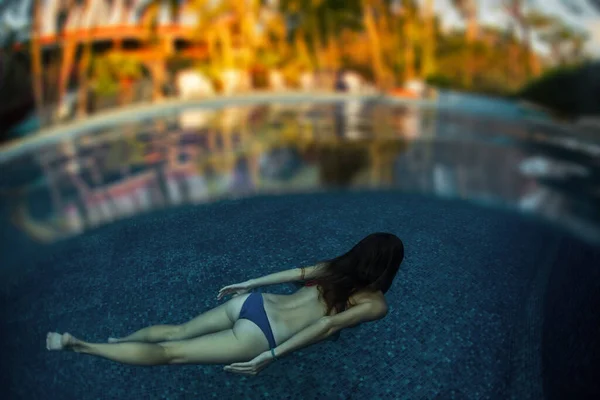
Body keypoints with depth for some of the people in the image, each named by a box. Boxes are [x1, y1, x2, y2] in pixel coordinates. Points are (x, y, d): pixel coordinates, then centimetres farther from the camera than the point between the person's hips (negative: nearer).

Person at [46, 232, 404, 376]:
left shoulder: (337, 266, 17)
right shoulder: (375, 303, 0)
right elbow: (326, 326, -12)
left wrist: (249, 284, 24)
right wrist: (271, 356, -12)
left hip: (251, 302, 6)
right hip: (256, 333, -5)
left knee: (176, 331, 18)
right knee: (170, 352, -1)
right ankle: (78, 346, 1)